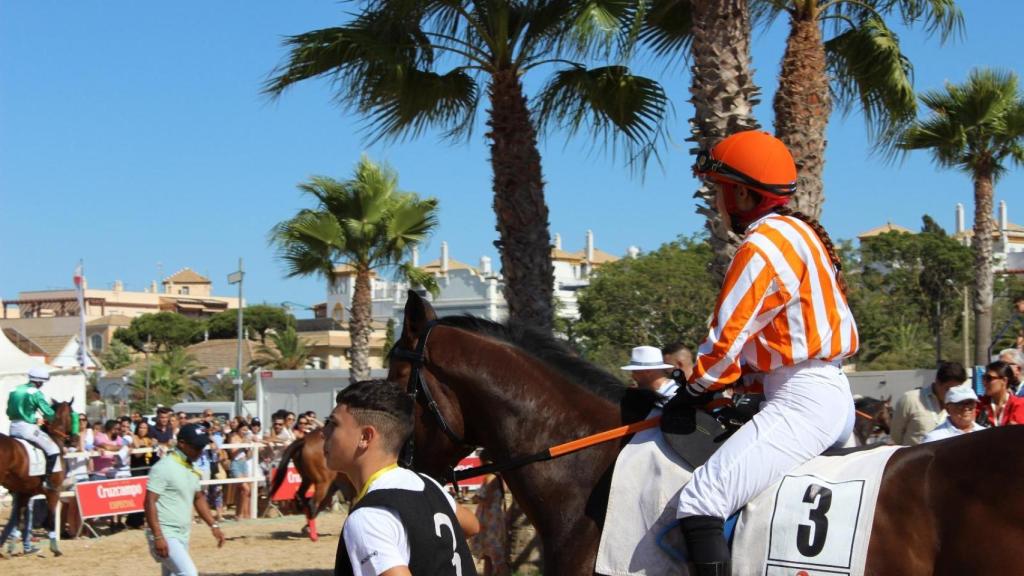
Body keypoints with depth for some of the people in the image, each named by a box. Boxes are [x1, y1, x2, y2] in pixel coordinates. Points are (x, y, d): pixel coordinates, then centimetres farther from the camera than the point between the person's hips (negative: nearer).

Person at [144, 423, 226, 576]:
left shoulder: (192, 469, 11)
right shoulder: (164, 467, -15)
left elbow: (198, 498, 25)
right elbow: (150, 502, -18)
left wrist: (213, 526, 18)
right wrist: (158, 537, -24)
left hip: (183, 535, 9)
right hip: (165, 534, -9)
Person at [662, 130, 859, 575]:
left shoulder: (761, 246, -14)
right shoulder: (802, 233, 16)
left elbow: (727, 337, -12)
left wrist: (694, 392, 3)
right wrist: (729, 378, 14)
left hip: (799, 400, -11)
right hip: (836, 393, 11)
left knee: (699, 504, -19)